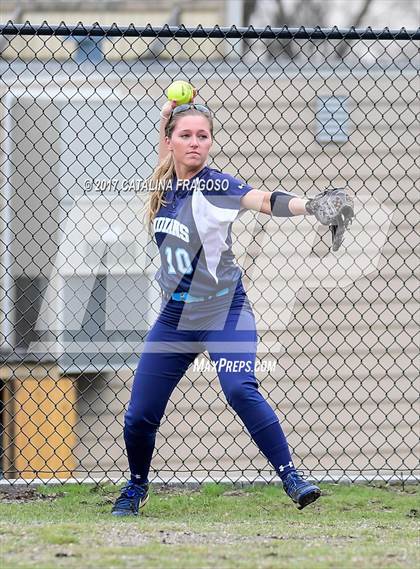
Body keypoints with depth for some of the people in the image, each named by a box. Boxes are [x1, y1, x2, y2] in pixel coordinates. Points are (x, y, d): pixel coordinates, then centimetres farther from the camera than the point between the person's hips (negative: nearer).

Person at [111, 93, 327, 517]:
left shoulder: (217, 186, -15)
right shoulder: (162, 185, 2)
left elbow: (266, 200, -33)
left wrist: (310, 206, -51)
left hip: (224, 312, -5)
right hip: (174, 317, 5)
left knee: (240, 390, -28)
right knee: (139, 415, 4)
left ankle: (291, 477, -24)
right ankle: (136, 488, 30)